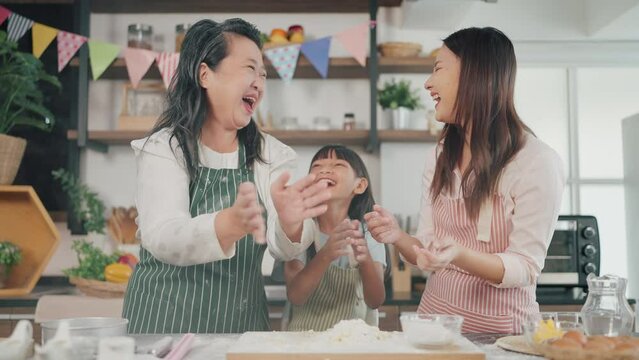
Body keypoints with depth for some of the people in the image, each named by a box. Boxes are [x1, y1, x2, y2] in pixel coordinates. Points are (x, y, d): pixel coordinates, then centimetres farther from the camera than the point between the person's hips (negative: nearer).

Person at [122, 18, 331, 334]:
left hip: (243, 325, 4)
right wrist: (233, 223, -43)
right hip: (165, 321, -3)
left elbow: (283, 249, -11)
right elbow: (161, 239, -24)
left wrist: (290, 224, -34)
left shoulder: (271, 155, 1)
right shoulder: (164, 148, -9)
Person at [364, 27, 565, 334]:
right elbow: (429, 249, 7)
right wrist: (398, 237, -13)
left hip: (499, 325, -4)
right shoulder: (439, 156, 5)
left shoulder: (537, 162, -12)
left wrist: (460, 255, -29)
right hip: (435, 311, 4)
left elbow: (525, 269, -13)